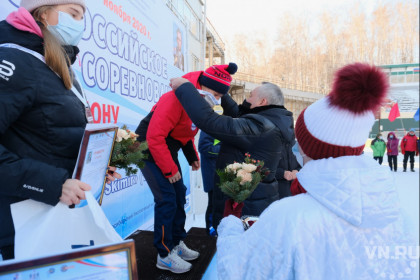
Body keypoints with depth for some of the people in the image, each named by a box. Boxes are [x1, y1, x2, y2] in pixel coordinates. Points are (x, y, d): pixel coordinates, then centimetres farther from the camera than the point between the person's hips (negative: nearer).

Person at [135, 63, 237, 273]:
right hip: (149, 151, -9)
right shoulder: (176, 99, -28)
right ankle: (164, 256, 5)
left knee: (179, 196, 11)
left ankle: (177, 243, 27)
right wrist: (170, 169, -23)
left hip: (168, 151, 9)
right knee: (166, 200, -11)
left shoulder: (200, 103, 3)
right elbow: (155, 136, -30)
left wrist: (193, 157, 6)